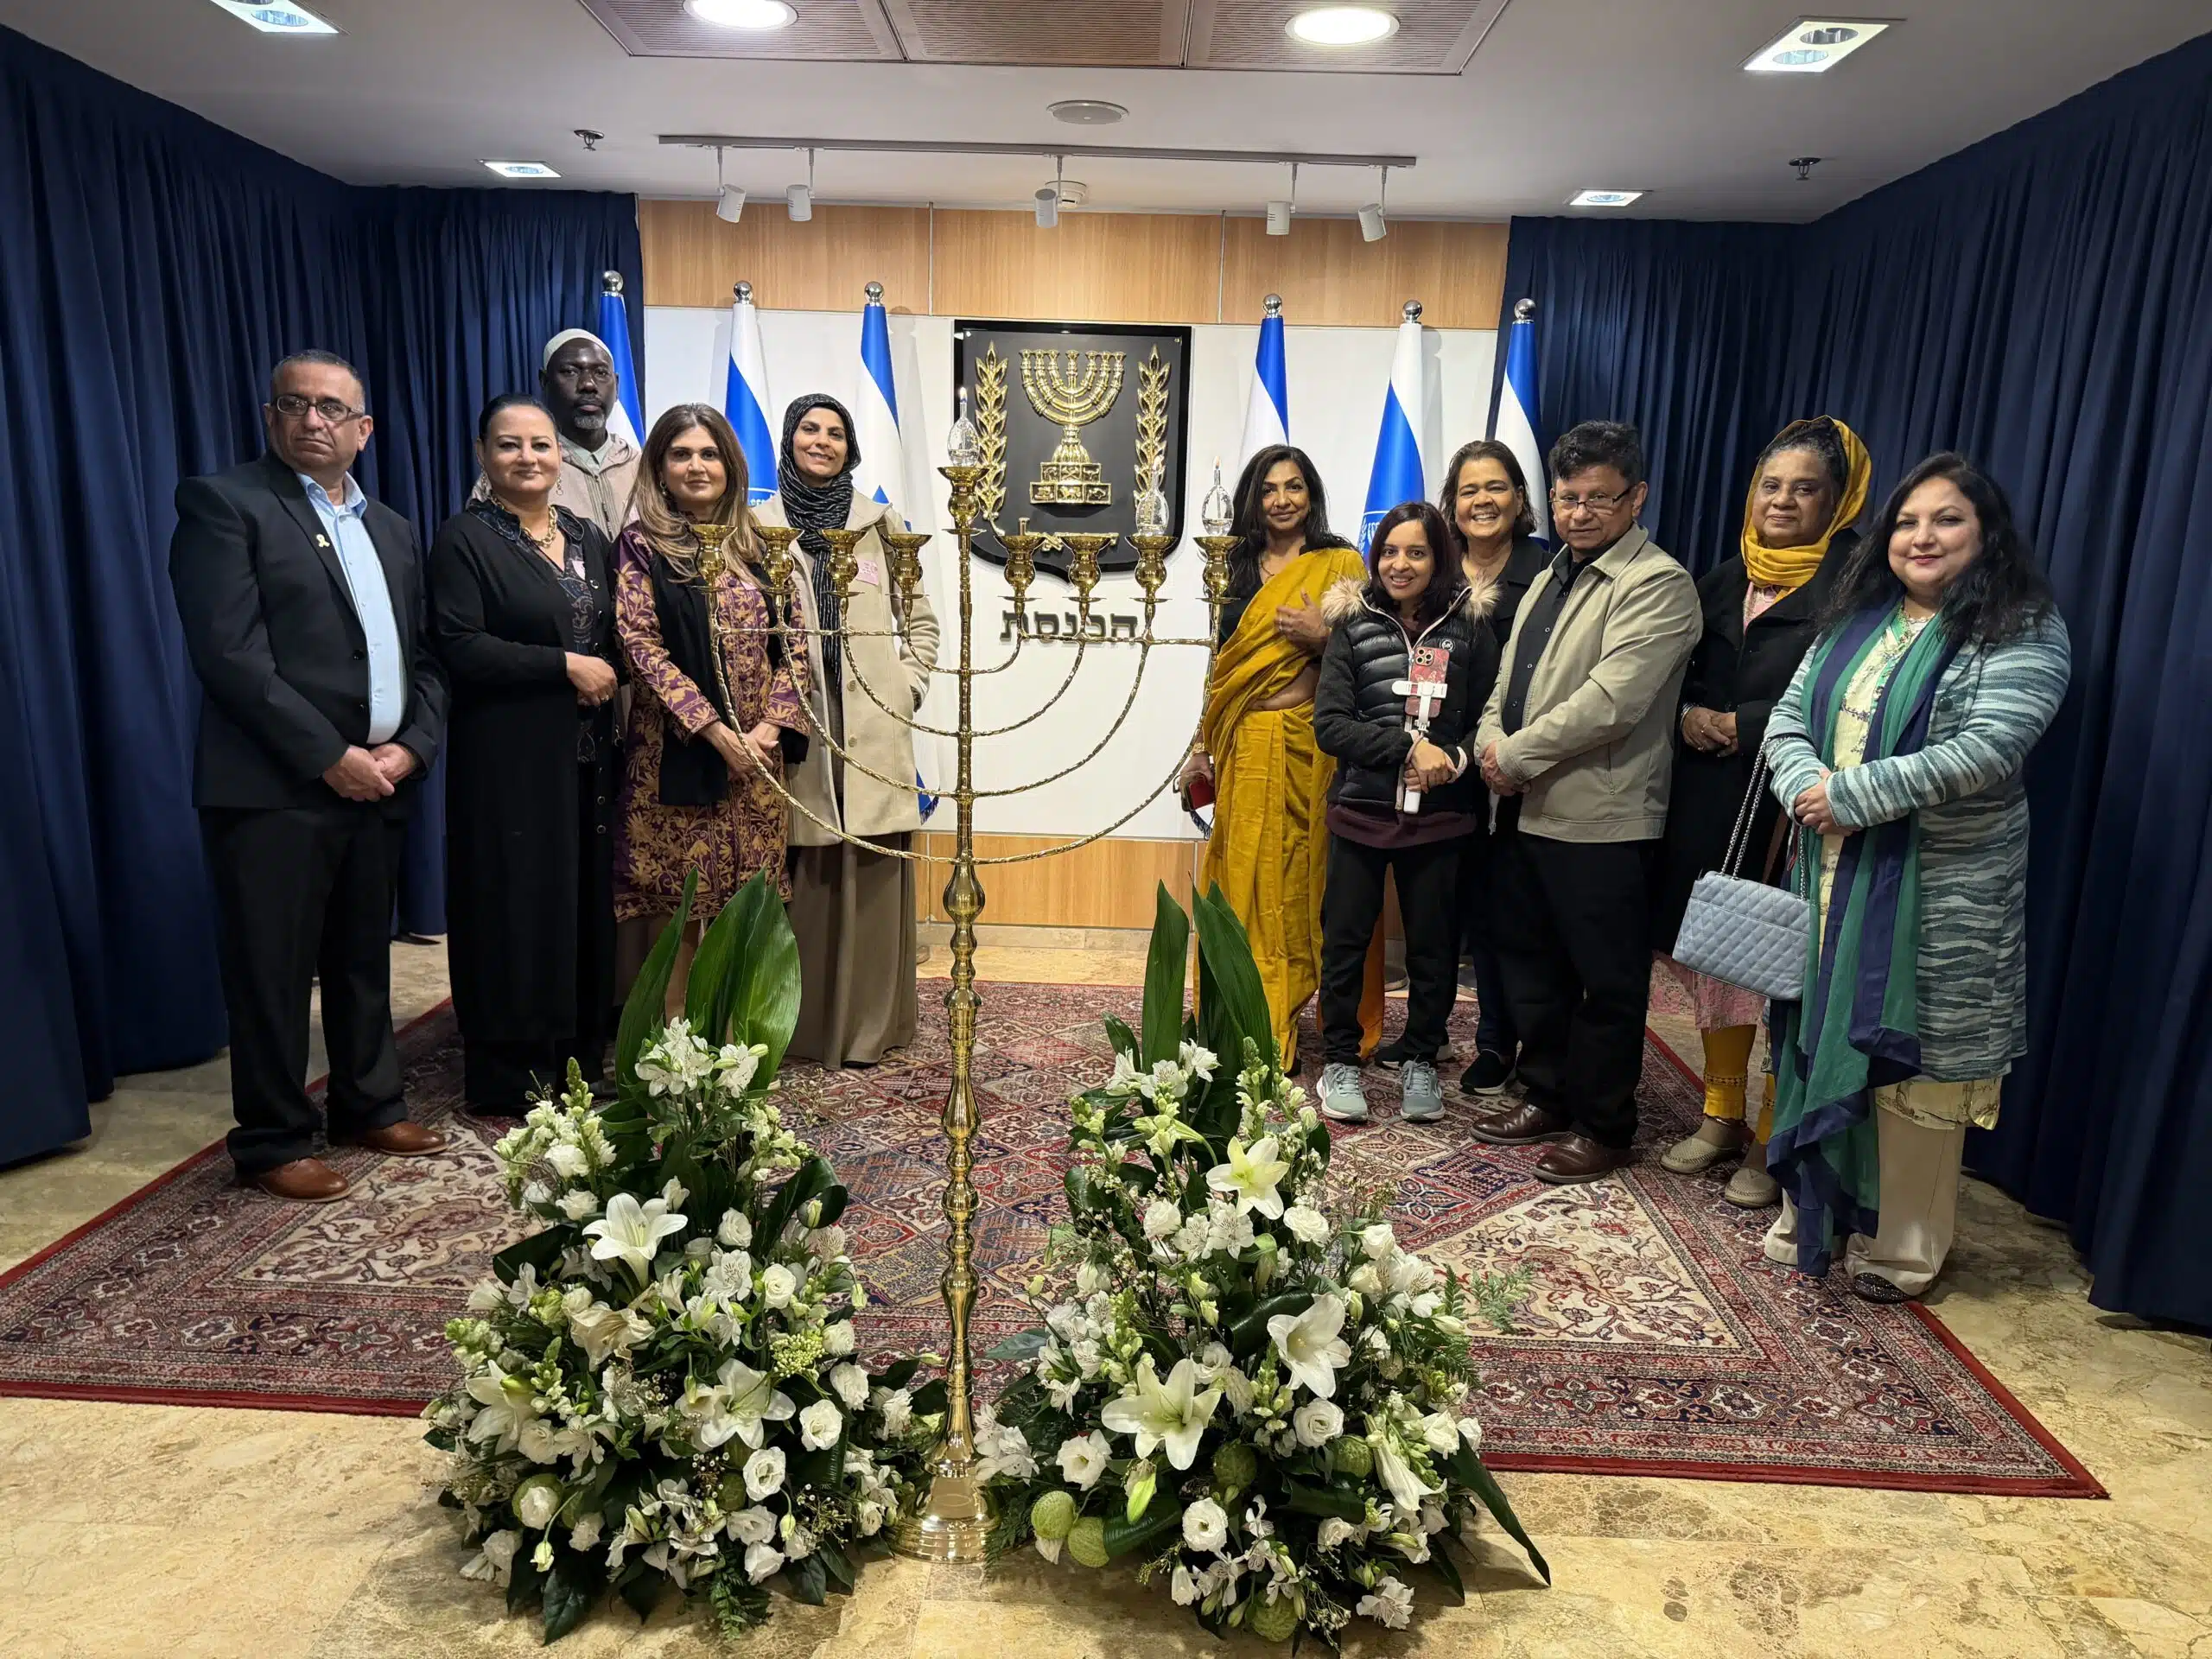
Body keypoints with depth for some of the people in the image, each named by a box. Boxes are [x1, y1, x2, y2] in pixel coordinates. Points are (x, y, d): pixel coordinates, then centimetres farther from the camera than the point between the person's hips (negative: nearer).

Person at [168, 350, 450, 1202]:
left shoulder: (393, 531, 17)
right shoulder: (223, 503, -4)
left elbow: (425, 657, 14)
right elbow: (232, 655, -14)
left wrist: (410, 747, -3)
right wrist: (332, 757, -16)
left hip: (377, 782, 6)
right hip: (274, 788, -6)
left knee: (364, 960, 17)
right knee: (273, 971, 3)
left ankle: (369, 1105, 32)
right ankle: (273, 1141, 17)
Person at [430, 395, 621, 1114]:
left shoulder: (589, 538, 15)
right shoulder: (466, 538, -4)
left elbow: (613, 641, 20)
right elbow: (461, 647, -15)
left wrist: (608, 678, 0)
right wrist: (566, 666, -15)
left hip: (588, 758, 6)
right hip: (510, 761, -6)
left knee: (586, 902, 8)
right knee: (516, 907, 0)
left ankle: (580, 1058, 21)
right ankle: (509, 1077, 12)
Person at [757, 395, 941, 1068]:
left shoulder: (881, 524, 9)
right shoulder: (758, 526, 8)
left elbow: (921, 621, 13)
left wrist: (906, 687, 2)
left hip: (873, 728, 0)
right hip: (793, 723, 0)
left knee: (871, 878, 1)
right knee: (802, 880, 0)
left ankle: (870, 1023, 11)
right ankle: (802, 1024, 11)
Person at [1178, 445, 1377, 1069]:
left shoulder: (1341, 564, 1)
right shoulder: (1239, 567, 13)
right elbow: (1223, 663, 15)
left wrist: (1322, 636, -17)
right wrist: (1203, 748, 11)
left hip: (1310, 746, -4)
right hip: (1245, 747, 4)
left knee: (1301, 884, 1)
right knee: (1245, 885, 6)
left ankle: (1280, 1035, 11)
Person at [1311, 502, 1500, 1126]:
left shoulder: (1469, 629, 0)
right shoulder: (1353, 628, -1)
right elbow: (1329, 725, -8)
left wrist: (1456, 758, -17)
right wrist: (1409, 746, -17)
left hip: (1438, 816, 0)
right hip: (1361, 813, 0)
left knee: (1433, 945, 10)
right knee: (1344, 940, 6)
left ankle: (1420, 1062, 27)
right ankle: (1340, 1061, 22)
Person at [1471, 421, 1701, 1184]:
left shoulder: (1658, 585, -11)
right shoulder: (1553, 576, 18)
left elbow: (1609, 703, -21)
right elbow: (1509, 682, 17)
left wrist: (1516, 756, -14)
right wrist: (1491, 746, -3)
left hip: (1602, 821, -8)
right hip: (1528, 809, 9)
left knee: (1606, 982, 4)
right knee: (1530, 961, 17)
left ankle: (1602, 1126, 19)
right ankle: (1547, 1095, 33)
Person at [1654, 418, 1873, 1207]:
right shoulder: (1727, 579, 15)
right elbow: (1685, 675, 16)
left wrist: (1737, 725, -14)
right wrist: (1690, 716, -5)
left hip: (1789, 813, -6)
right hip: (1707, 806, 6)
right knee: (1713, 959, 13)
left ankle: (1770, 1141, 15)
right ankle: (1722, 1114, 29)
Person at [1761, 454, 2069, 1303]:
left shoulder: (2023, 634, -7)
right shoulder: (1855, 620, 11)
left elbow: (1987, 752, -20)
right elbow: (1787, 720, 6)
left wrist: (1850, 795, -20)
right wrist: (1808, 788, -14)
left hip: (1936, 893, -5)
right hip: (1834, 879, 6)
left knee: (1913, 1064, 3)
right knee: (1825, 1041, 13)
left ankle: (1902, 1245, 19)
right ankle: (1814, 1208, 30)